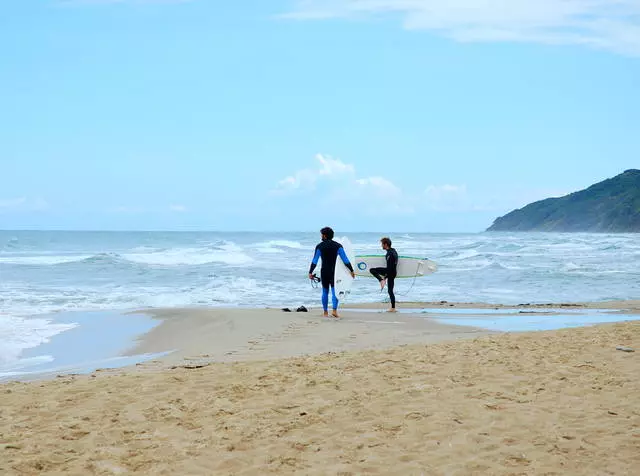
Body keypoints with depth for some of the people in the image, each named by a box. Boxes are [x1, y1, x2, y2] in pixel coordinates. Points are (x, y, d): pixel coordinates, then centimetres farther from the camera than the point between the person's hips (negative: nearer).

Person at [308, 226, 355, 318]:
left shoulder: (319, 246, -1)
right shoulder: (337, 245, 0)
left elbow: (314, 261, -5)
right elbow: (345, 260, -4)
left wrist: (310, 272, -2)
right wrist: (352, 270, 0)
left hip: (324, 272, 1)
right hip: (334, 271, 0)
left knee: (325, 292, 10)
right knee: (334, 291, 0)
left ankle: (325, 312, 13)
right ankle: (334, 310, -16)